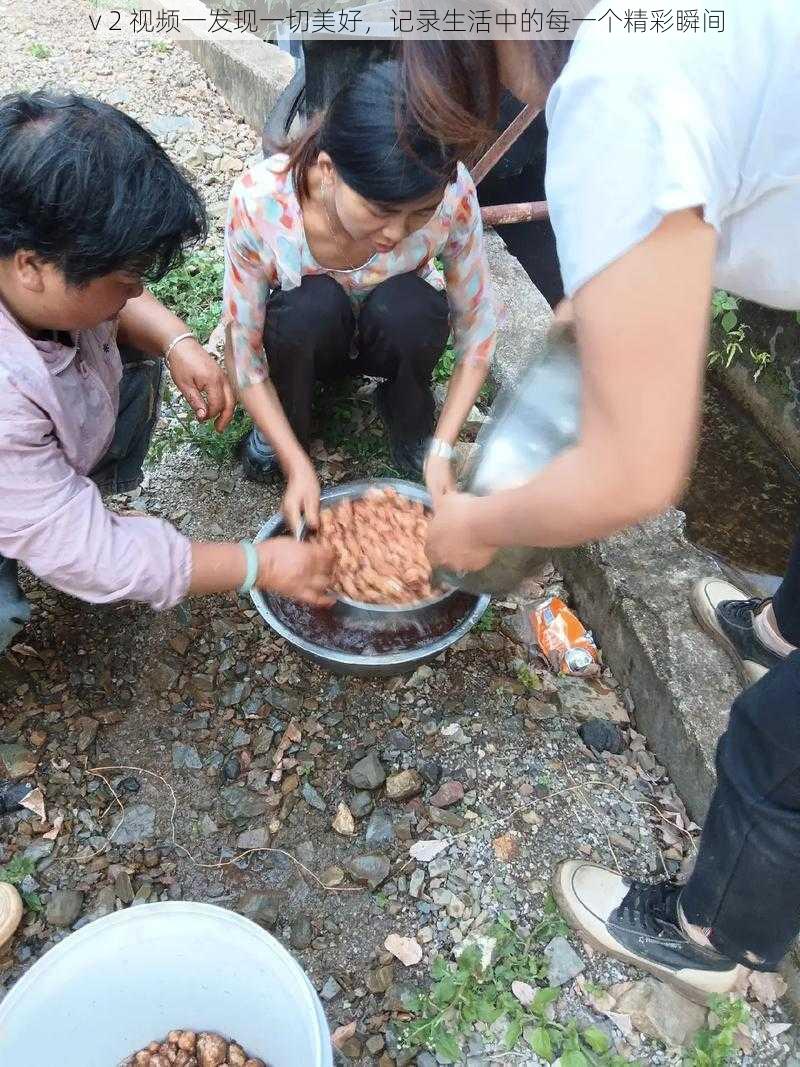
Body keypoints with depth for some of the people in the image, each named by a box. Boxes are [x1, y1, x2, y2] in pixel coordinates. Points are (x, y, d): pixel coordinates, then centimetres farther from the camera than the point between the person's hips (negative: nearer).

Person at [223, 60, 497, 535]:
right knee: (312, 305, -35)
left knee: (407, 308, -34)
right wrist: (298, 465, -28)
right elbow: (243, 350, -22)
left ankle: (414, 432, -3)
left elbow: (477, 329, -17)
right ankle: (279, 434, -5)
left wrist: (441, 450, -24)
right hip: (302, 333, 0)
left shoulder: (451, 194, -31)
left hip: (397, 335, 1)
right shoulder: (260, 200, -33)